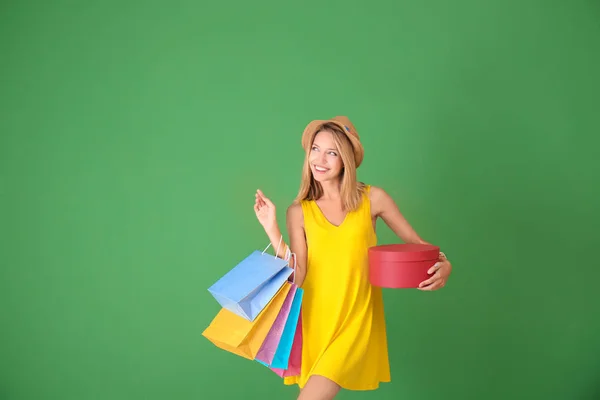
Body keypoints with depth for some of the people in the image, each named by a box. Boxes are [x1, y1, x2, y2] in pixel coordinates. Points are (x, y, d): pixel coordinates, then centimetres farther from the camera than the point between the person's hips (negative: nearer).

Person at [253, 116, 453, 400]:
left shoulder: (373, 199, -3)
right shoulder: (299, 212, 0)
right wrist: (272, 229, -13)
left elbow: (416, 243, 5)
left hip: (356, 322, -2)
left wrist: (443, 264, -14)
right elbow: (297, 277, -7)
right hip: (315, 322, 3)